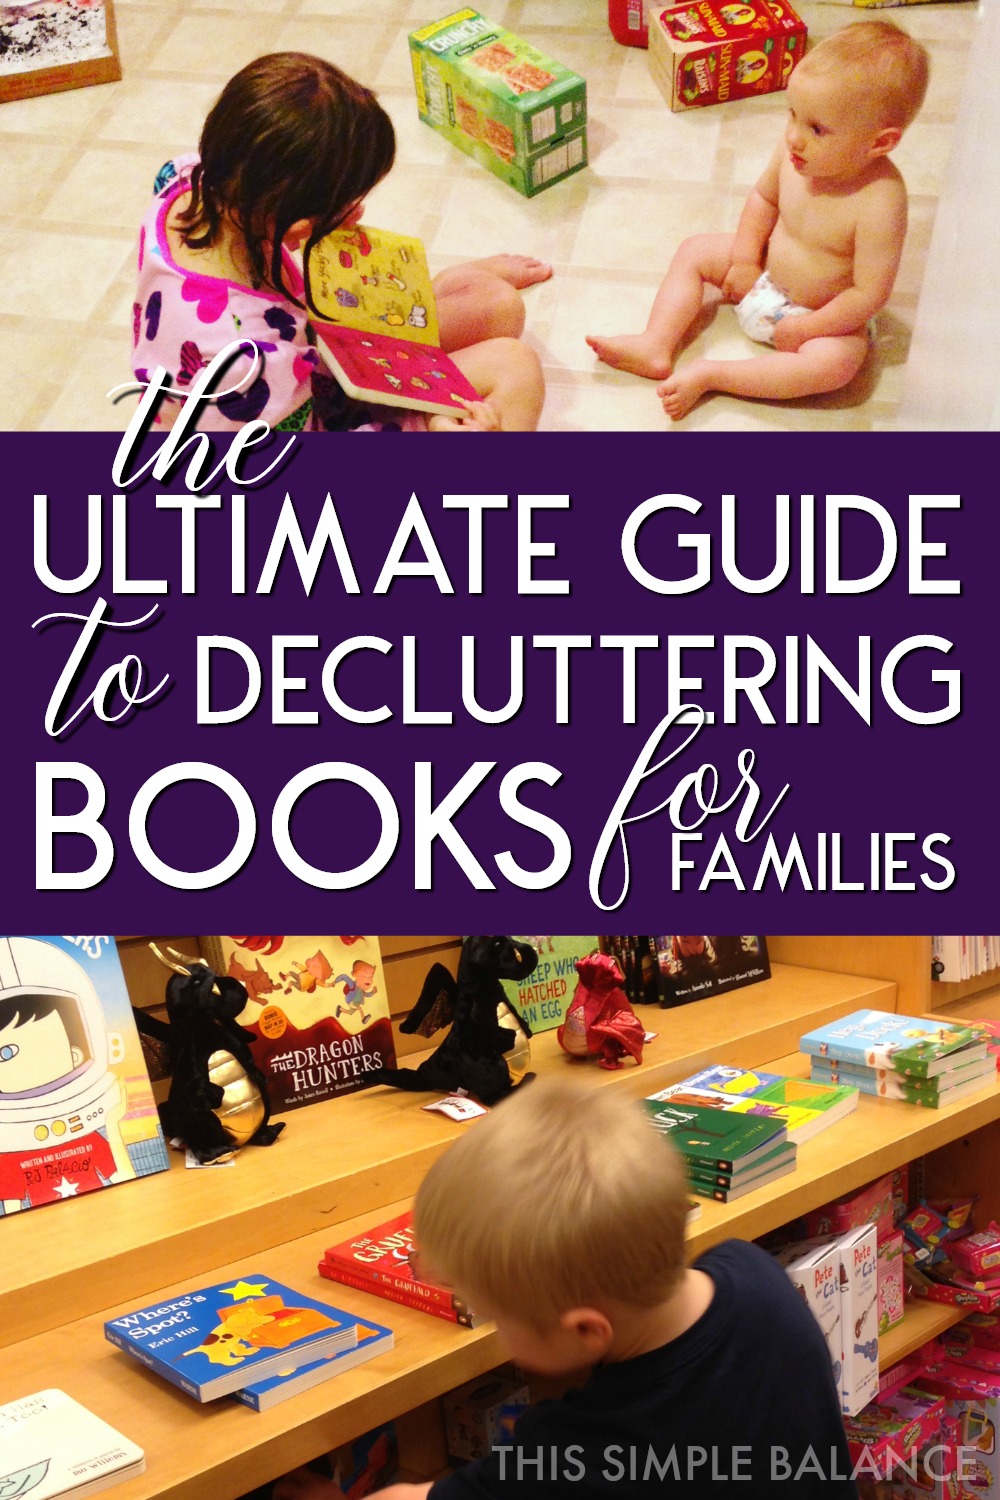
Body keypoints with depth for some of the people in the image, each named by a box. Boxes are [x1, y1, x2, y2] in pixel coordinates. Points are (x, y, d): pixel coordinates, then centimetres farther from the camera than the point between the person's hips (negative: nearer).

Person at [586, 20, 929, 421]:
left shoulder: (880, 201, -35)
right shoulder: (792, 151, -18)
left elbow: (869, 294, -29)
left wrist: (804, 328, -23)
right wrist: (744, 260, -1)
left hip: (822, 313, -6)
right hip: (765, 273, 7)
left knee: (837, 360, -35)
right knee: (695, 251, 4)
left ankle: (710, 375, -31)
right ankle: (656, 346, -6)